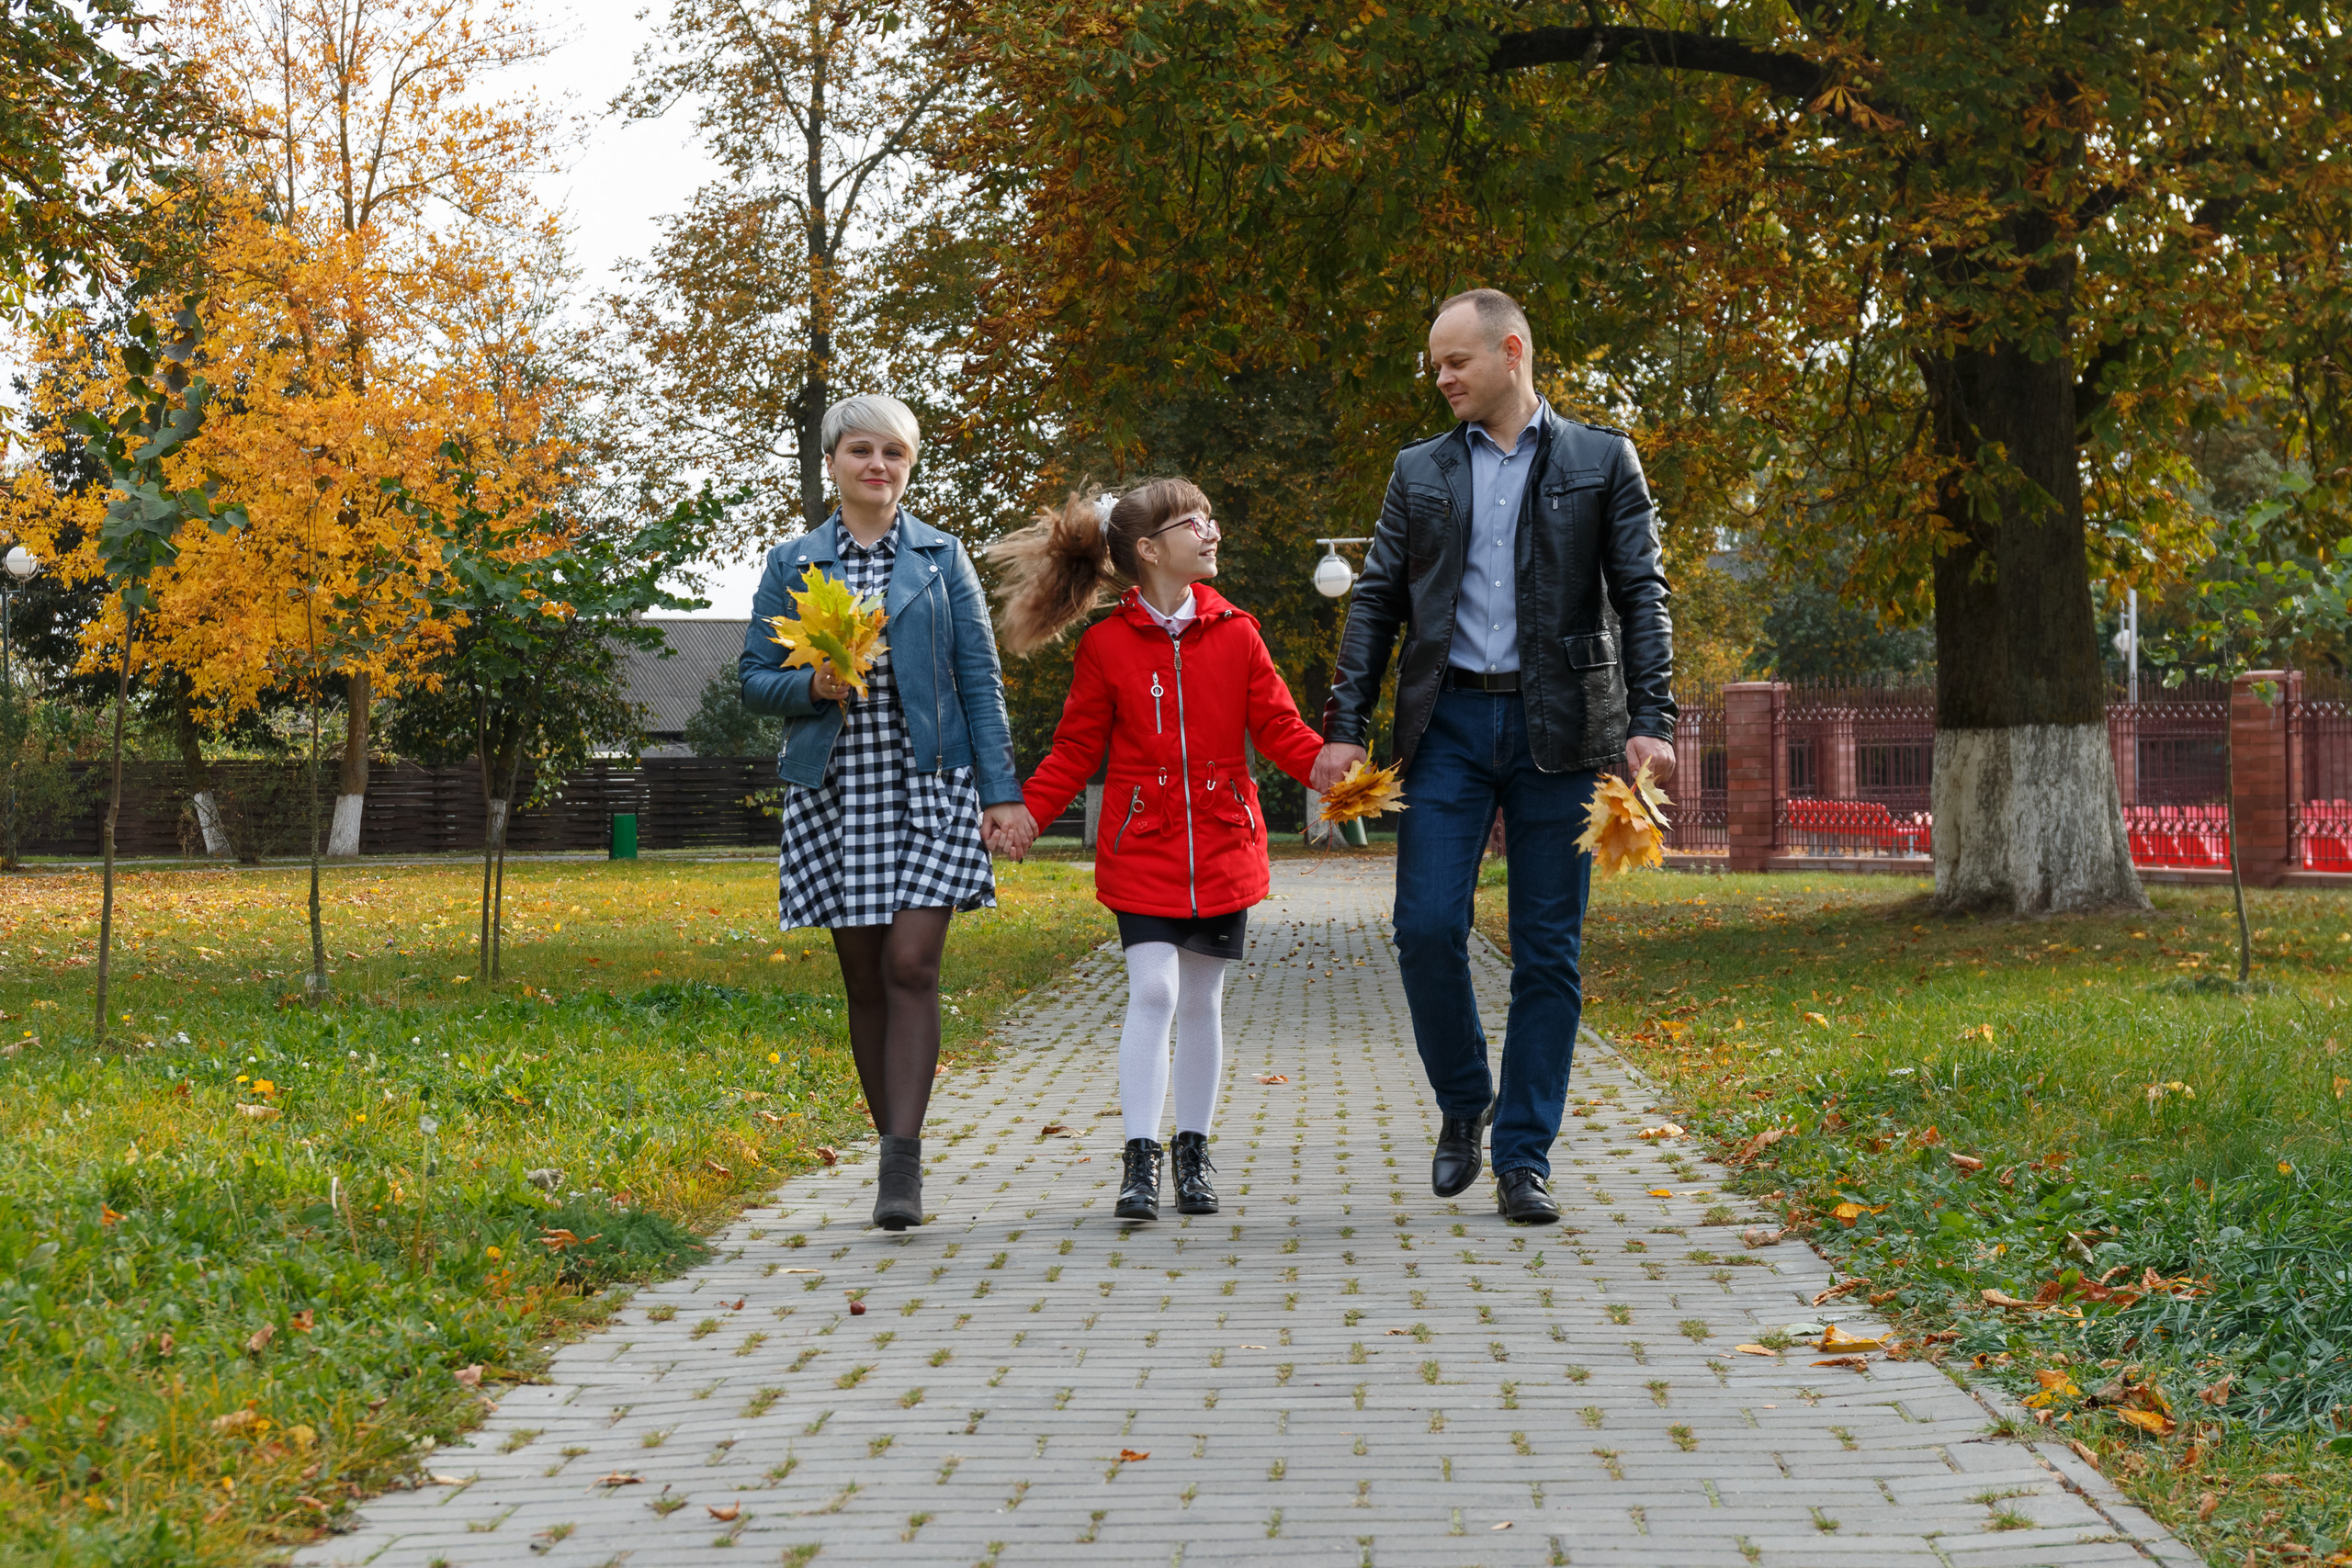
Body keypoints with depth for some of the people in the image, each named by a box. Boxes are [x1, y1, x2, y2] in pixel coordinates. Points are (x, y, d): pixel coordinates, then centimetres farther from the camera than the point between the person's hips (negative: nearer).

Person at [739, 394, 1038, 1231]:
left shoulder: (943, 558, 8)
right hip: (833, 790, 1)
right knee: (864, 979, 3)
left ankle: (902, 1164, -14)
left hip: (929, 785, -1)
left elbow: (980, 681, 5)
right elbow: (754, 677, 11)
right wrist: (813, 686, -11)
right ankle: (895, 1153, 13)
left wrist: (1002, 790, -3)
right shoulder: (791, 564, 9)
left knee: (911, 967, -12)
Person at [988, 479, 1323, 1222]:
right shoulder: (1106, 644, -1)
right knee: (1153, 992, -14)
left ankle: (1193, 1155, 22)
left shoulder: (1236, 633, 5)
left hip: (1222, 849, 2)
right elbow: (1075, 751, 3)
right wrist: (1020, 813, -10)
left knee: (1201, 999, 9)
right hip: (1143, 849, -2)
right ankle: (1139, 1162, -8)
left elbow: (1278, 727, 3)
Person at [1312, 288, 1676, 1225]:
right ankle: (1463, 1103, 15)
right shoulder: (1420, 472, 14)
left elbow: (1641, 594, 3)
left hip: (1561, 727, -1)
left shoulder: (1602, 462, 8)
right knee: (1427, 927, -9)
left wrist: (1650, 721, -10)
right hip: (1449, 724, 2)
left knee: (1548, 951, 0)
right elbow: (1376, 603, 12)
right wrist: (1345, 726, 2)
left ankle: (1523, 1157, 7)